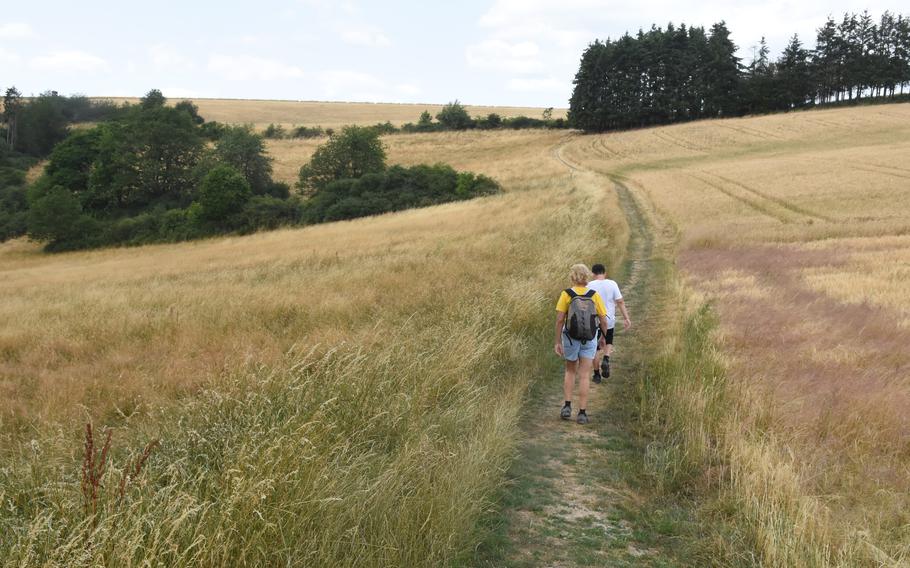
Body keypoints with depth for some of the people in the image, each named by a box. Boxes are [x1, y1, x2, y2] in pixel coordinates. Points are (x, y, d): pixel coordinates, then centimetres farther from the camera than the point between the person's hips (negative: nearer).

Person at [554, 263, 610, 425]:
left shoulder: (566, 294, -7)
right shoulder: (594, 295, -3)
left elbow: (559, 320, -10)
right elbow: (603, 321, -2)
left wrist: (558, 342, -3)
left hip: (570, 338, 0)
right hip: (589, 340, 0)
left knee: (570, 371, 20)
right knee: (584, 376, 5)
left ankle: (567, 406, 10)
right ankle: (582, 413, 4)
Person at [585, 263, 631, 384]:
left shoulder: (590, 285, -8)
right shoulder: (612, 284, -5)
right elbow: (620, 302, -7)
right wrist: (626, 318, -4)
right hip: (609, 320, 1)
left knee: (596, 348, 11)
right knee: (608, 343, 24)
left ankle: (597, 374, 15)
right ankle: (606, 360, -3)